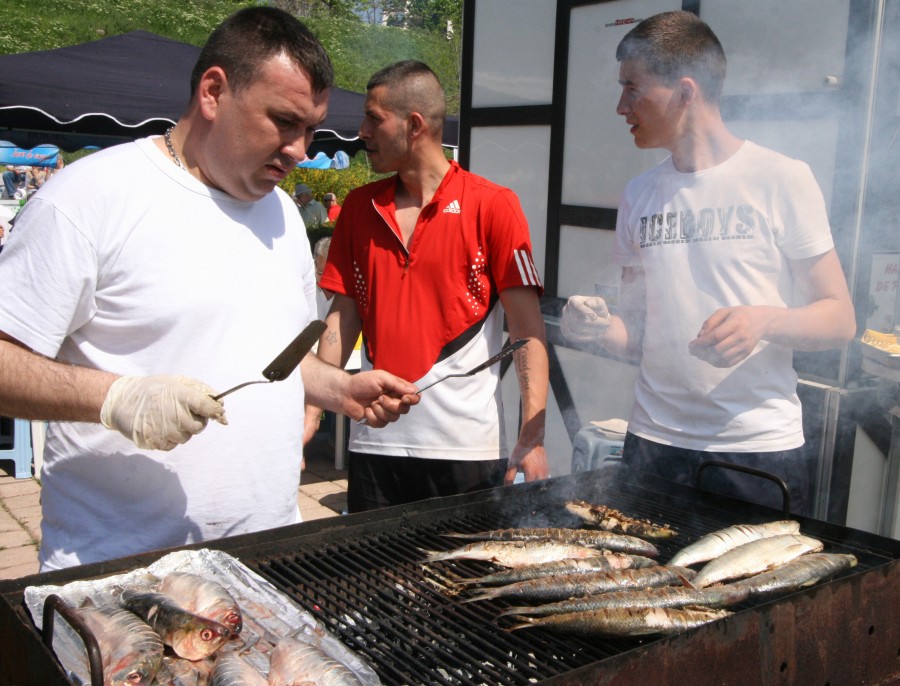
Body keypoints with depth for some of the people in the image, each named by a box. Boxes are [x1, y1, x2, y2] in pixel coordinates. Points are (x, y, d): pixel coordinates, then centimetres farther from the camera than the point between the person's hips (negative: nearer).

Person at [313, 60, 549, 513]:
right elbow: (343, 319, 10)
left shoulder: (492, 206, -5)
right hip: (373, 442, 4)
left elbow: (527, 327, -8)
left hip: (467, 447, -4)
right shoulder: (358, 207, 9)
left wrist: (532, 437, -14)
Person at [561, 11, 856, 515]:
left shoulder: (782, 179, -5)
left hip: (761, 451, -3)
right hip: (654, 443, 4)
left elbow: (841, 320, -4)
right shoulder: (640, 196, 8)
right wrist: (602, 328, -9)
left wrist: (765, 321, -22)